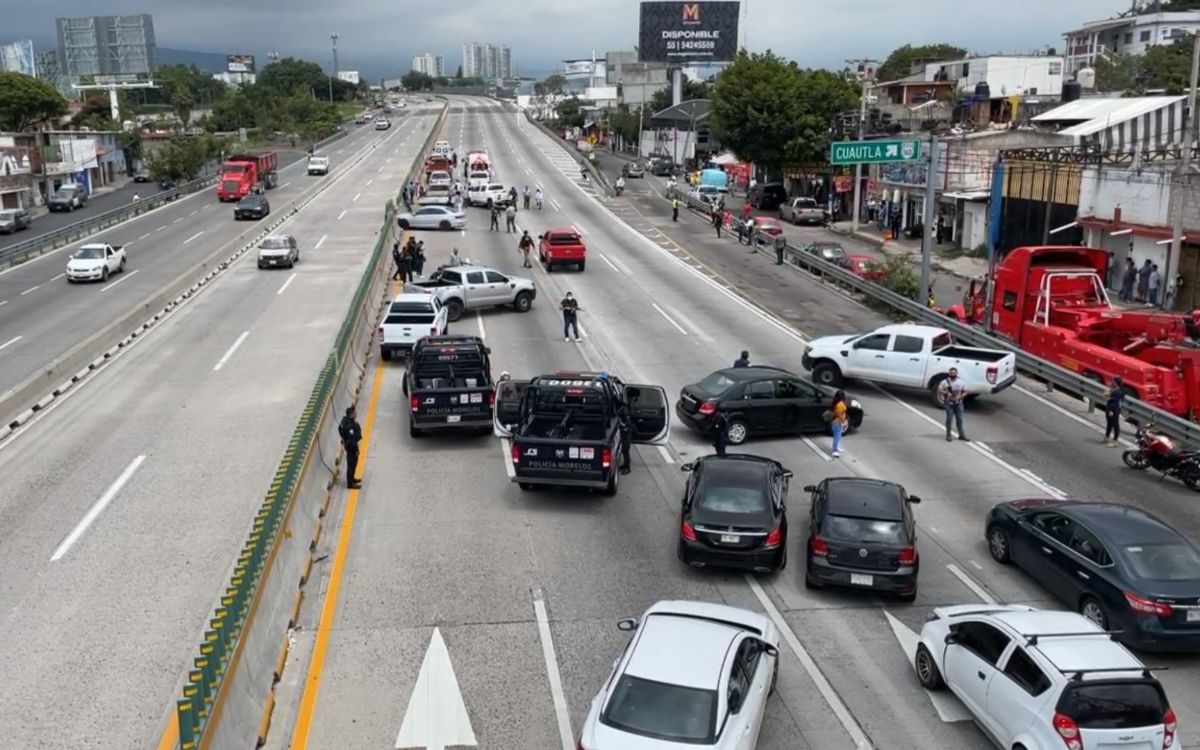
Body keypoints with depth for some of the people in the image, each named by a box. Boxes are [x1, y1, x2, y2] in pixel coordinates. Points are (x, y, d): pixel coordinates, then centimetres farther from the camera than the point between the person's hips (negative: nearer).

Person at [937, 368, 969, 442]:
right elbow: (939, 390, -7)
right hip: (949, 403, -3)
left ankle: (961, 435, 15)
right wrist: (946, 393, -21)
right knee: (949, 419, -2)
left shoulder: (961, 382, 4)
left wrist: (961, 397, -11)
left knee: (959, 419, 7)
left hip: (958, 403, 3)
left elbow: (965, 392, 7)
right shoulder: (945, 382, -5)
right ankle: (948, 435, 6)